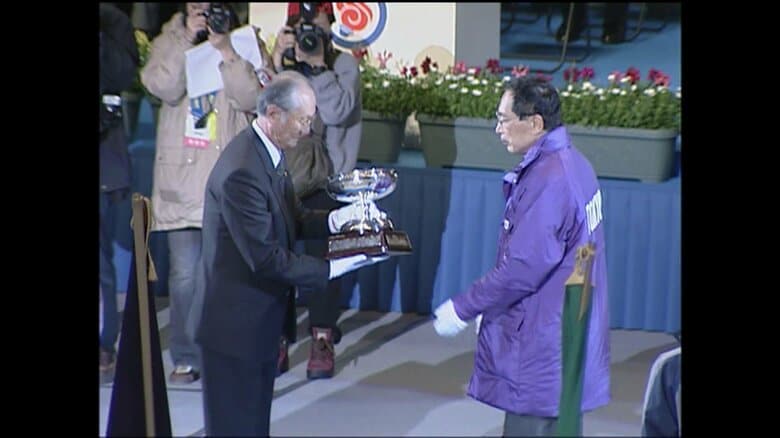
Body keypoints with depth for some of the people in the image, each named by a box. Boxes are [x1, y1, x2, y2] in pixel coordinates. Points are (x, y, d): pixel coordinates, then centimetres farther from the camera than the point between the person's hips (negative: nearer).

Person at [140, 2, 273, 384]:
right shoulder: (169, 43, 10)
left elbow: (254, 98, -9)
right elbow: (163, 88, -9)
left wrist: (226, 54, -16)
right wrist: (187, 39, -13)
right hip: (182, 178, 1)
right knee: (185, 274, 0)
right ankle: (186, 358, 11)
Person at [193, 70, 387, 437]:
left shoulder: (269, 153, 4)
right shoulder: (242, 171, -27)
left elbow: (292, 218, 10)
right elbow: (265, 258, -26)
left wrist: (335, 220, -7)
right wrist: (332, 269, -21)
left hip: (261, 318, 10)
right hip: (236, 323, -10)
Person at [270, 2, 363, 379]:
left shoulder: (343, 65, 1)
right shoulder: (281, 61, 7)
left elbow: (338, 111, -14)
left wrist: (317, 64, -15)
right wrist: (278, 63, -13)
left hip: (325, 180, -2)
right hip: (280, 175, 2)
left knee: (322, 257, 0)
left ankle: (323, 341, 10)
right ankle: (278, 338, 11)